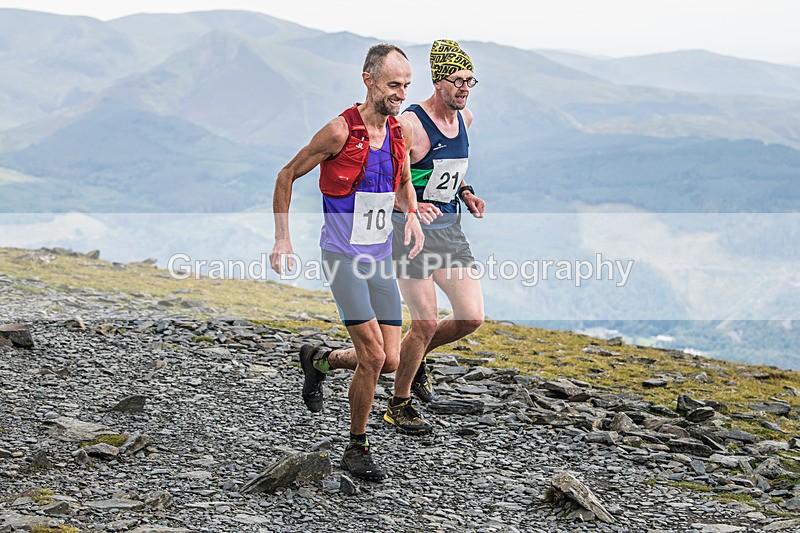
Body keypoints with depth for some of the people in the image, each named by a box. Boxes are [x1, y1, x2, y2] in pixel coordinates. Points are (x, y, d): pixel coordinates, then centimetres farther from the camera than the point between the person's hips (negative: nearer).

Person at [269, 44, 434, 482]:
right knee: (373, 356, -13)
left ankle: (318, 360, 31)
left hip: (381, 259, 6)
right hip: (343, 258, -6)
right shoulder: (340, 131, -14)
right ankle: (357, 449, 5)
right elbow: (286, 176, -4)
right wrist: (282, 239, -7)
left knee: (390, 361, 3)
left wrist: (411, 214, 2)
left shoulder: (402, 130, 4)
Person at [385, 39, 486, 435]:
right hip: (410, 230, -7)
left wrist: (465, 193, 9)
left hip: (449, 228, 7)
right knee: (426, 322, -7)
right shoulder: (410, 124, -18)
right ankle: (398, 405, 12)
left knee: (471, 318, 0)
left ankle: (416, 358, 28)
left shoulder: (464, 119, 6)